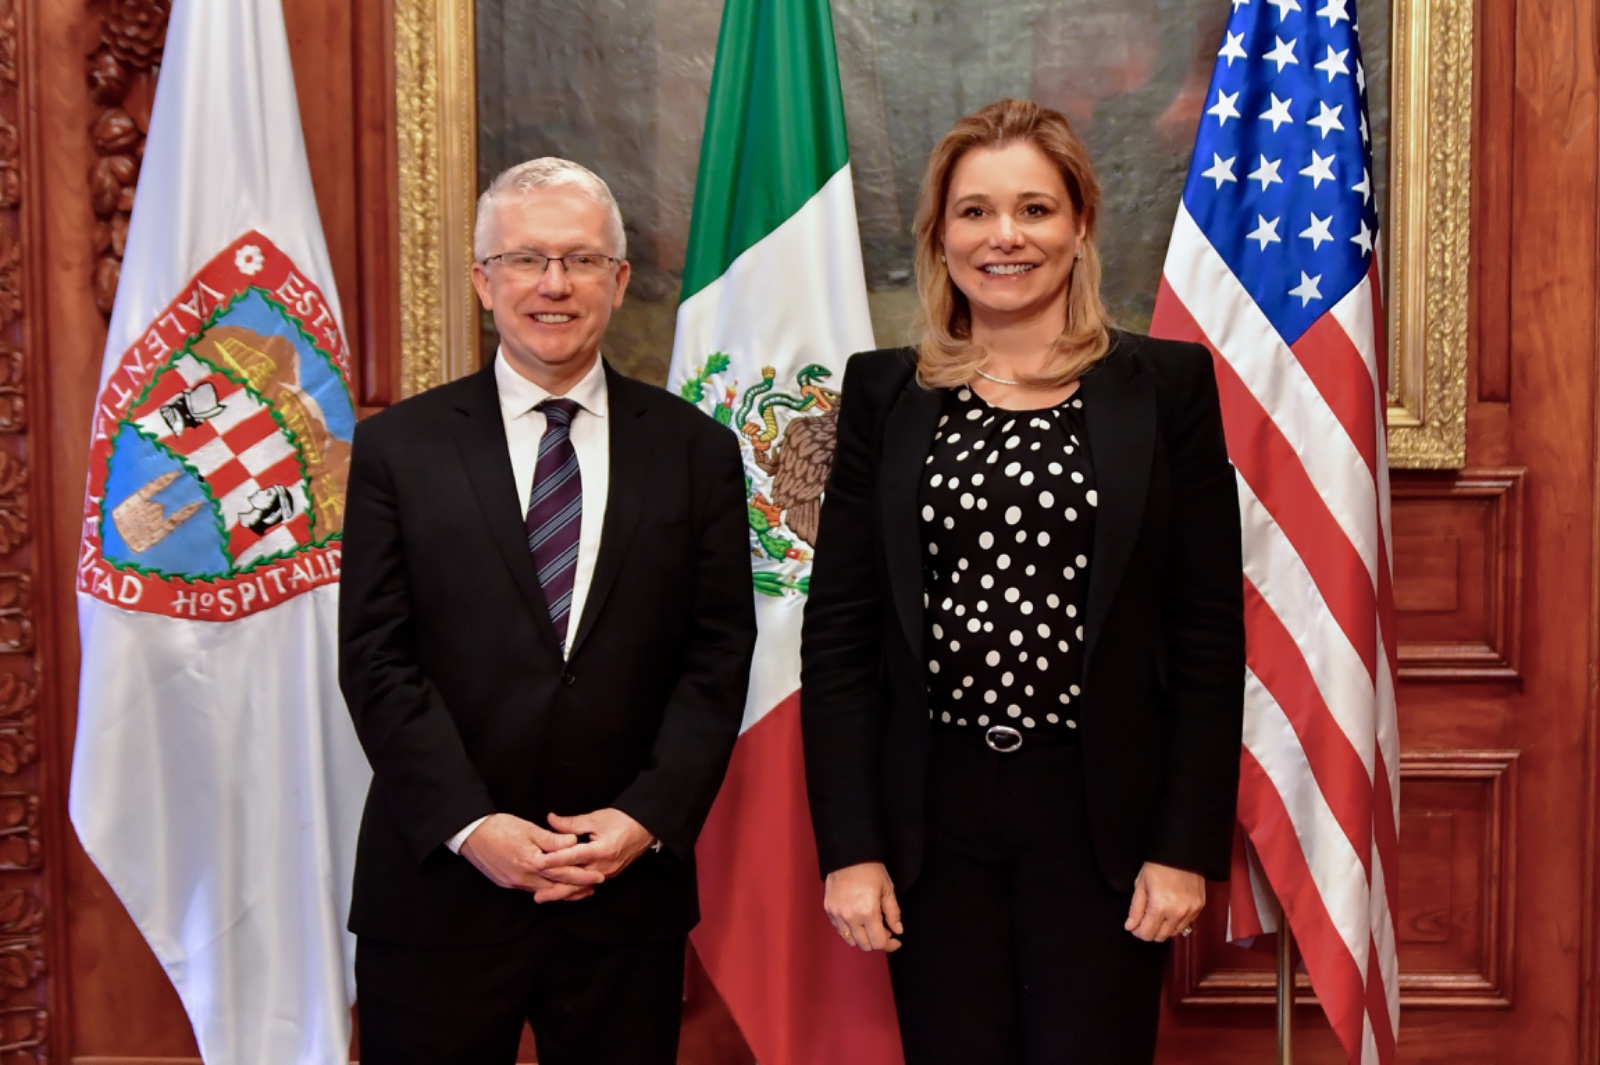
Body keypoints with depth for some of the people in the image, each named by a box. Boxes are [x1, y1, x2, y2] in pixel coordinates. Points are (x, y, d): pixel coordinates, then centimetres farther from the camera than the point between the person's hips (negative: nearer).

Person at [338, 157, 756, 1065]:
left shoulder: (697, 450, 4)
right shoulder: (399, 447, 2)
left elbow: (719, 656, 1)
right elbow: (376, 660, -3)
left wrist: (648, 818, -10)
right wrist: (471, 826, -12)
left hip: (630, 892, 1)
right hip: (440, 887, 0)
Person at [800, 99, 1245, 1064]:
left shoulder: (1169, 384, 1)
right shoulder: (885, 394, 4)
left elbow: (1210, 631, 0)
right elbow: (838, 631, 2)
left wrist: (1186, 845, -5)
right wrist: (849, 846, -3)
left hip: (1100, 815, -1)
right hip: (933, 815, 2)